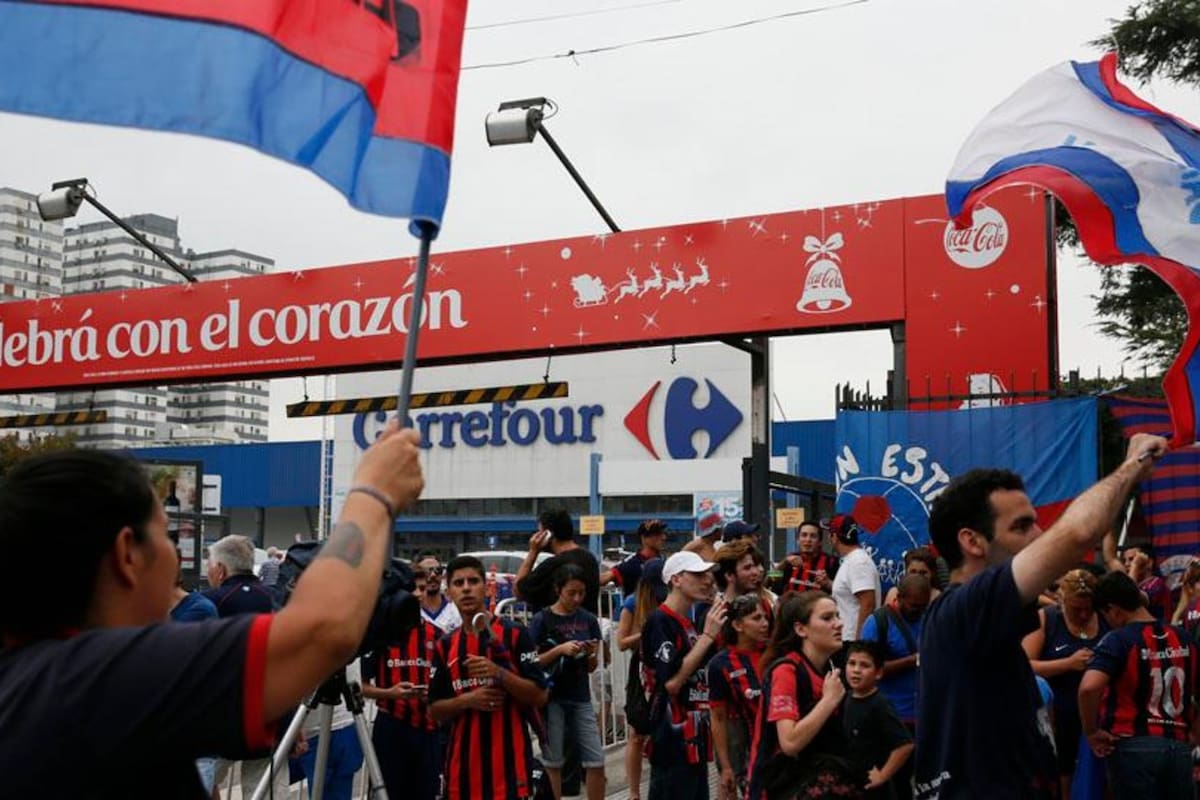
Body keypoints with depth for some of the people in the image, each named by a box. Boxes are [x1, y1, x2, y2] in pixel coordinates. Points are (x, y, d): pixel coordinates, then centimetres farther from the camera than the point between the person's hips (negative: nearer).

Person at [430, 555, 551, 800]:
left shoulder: (514, 634, -3)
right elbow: (435, 710, 10)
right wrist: (467, 700, -9)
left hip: (509, 761, -4)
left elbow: (540, 696, -6)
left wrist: (499, 674, -21)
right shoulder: (445, 646, 10)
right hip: (463, 765, 4)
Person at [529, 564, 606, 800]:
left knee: (596, 762, 1)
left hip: (581, 698, 4)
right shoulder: (542, 620, -5)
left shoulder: (588, 620, 6)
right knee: (553, 762, 4)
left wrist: (592, 654, -10)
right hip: (551, 698, -3)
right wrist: (560, 649, -19)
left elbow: (591, 668, 12)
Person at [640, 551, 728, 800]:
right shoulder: (659, 622, -13)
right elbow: (671, 681, -22)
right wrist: (707, 635, -18)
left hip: (694, 739, 9)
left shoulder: (689, 623, 14)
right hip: (673, 741, -9)